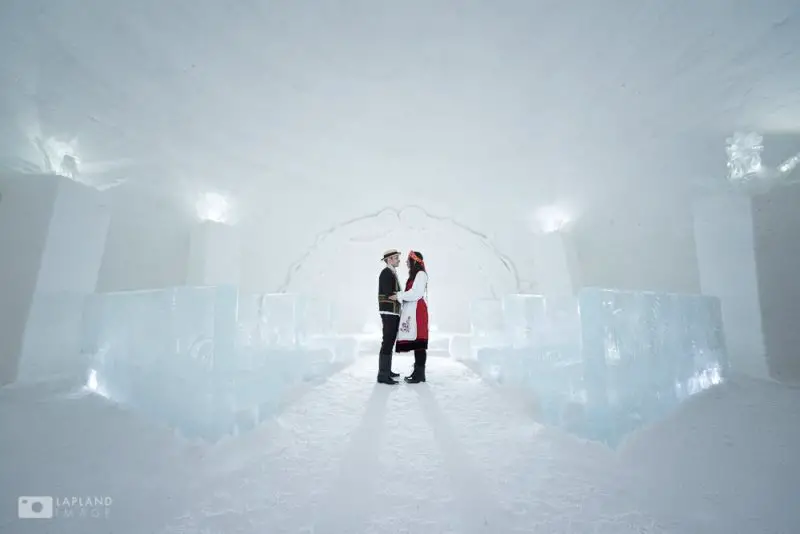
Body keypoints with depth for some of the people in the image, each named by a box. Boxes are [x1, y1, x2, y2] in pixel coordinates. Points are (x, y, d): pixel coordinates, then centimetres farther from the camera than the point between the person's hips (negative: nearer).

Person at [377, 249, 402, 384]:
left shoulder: (392, 273, 18)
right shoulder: (386, 273, -12)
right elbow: (389, 295, -20)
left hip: (393, 313, 10)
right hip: (389, 313, -10)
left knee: (390, 343, 14)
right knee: (387, 343, -8)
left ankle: (386, 371, 24)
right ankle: (383, 375, -4)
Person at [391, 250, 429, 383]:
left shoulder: (421, 274, -6)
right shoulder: (414, 275, 21)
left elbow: (416, 293, -14)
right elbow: (412, 293, 15)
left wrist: (399, 295, -8)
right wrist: (400, 296, 6)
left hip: (417, 310, -9)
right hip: (411, 310, 9)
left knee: (418, 341, -7)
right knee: (414, 341, 8)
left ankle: (420, 374, -2)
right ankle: (417, 371, 13)